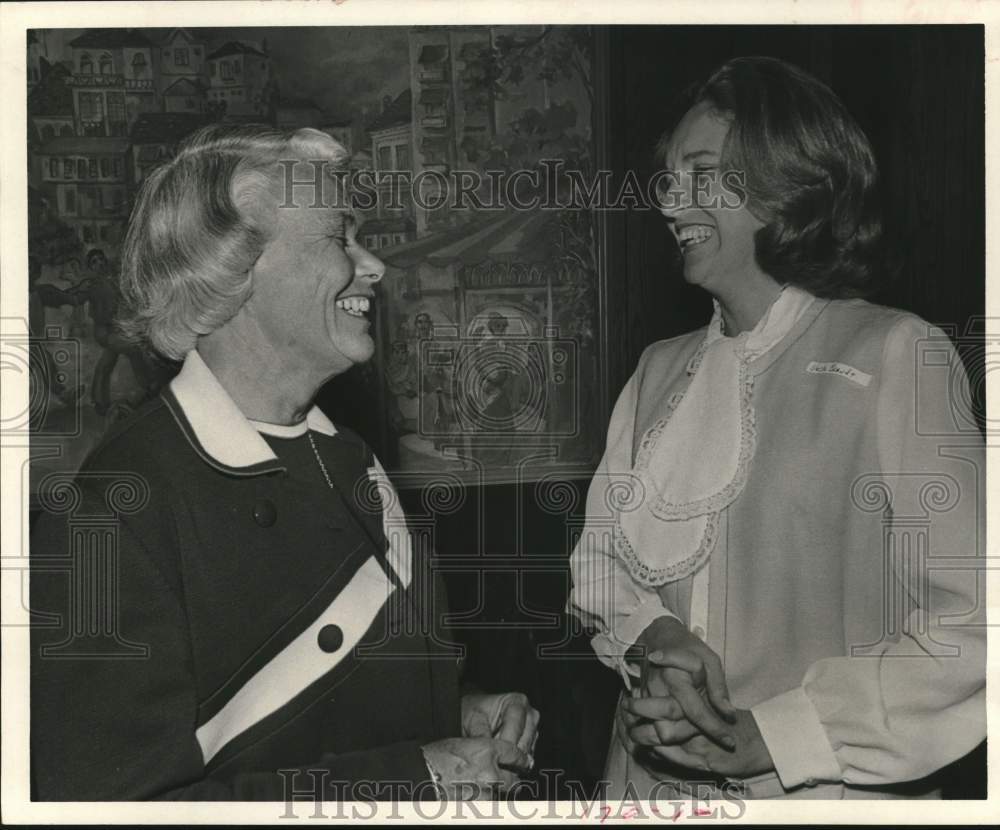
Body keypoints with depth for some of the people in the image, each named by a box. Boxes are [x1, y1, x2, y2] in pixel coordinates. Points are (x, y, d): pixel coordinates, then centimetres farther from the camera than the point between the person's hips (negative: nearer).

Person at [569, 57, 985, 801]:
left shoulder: (894, 356, -14)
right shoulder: (661, 370, 2)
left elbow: (971, 627, -17)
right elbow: (599, 554, 6)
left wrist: (768, 737, -19)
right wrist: (651, 636, -14)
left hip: (820, 787, -4)